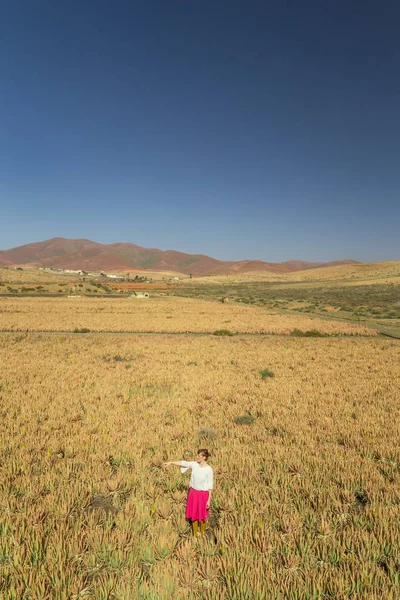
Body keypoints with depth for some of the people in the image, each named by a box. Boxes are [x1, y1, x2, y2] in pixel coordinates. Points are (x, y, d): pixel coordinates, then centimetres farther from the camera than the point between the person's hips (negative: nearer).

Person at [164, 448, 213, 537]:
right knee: (193, 515, 15)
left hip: (203, 494, -4)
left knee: (202, 517, 10)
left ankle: (202, 536, 31)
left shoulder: (209, 469, -16)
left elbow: (210, 485, -11)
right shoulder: (194, 464, -6)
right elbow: (183, 463, -4)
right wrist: (171, 462, -14)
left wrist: (209, 500, -10)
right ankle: (195, 536, 33)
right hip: (193, 492, 4)